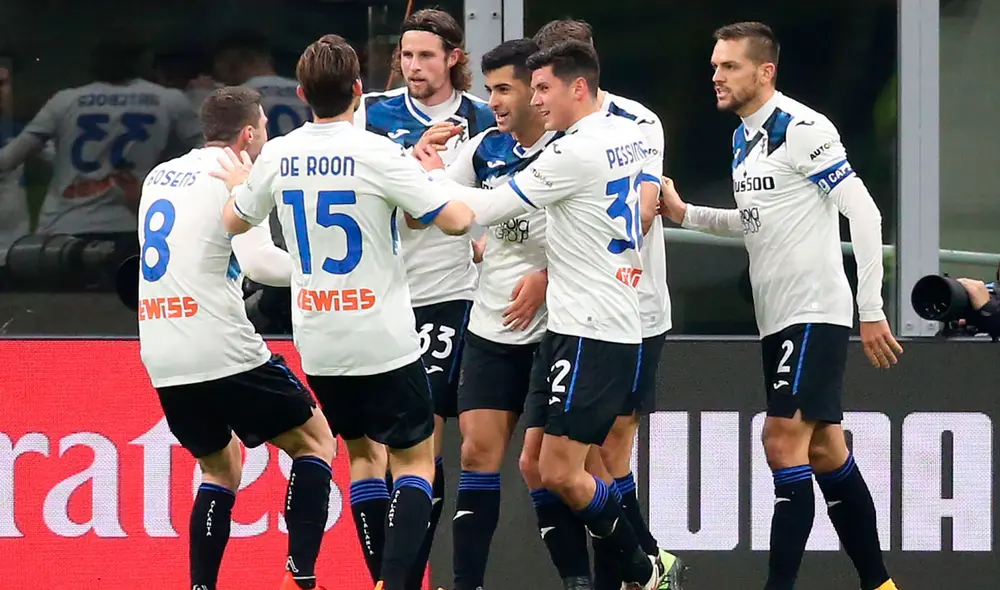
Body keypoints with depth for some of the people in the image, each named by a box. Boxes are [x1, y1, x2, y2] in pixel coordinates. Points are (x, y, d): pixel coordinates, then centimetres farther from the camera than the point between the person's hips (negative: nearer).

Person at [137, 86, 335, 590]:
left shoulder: (159, 177, 16)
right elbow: (259, 261, -17)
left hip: (162, 360, 7)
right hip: (223, 354, -7)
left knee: (220, 467, 23)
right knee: (313, 439, 9)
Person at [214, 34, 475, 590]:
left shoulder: (277, 157, 0)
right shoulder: (379, 154, -15)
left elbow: (234, 222, 17)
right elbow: (456, 220, -15)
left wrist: (240, 184, 39)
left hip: (317, 342, 5)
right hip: (384, 339, -5)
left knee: (362, 452, 22)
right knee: (415, 460, 5)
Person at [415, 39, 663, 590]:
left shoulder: (576, 152, -16)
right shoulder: (629, 135, 11)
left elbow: (486, 208, -12)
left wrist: (435, 174, 5)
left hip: (591, 332, -9)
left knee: (560, 474, -8)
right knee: (537, 469, 6)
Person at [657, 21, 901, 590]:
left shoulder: (801, 128, -15)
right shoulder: (744, 138, 13)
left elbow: (864, 213, -17)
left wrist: (872, 310, -18)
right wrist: (685, 213, 15)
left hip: (815, 312, -9)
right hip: (777, 318, 9)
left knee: (785, 442, -13)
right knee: (824, 451, 11)